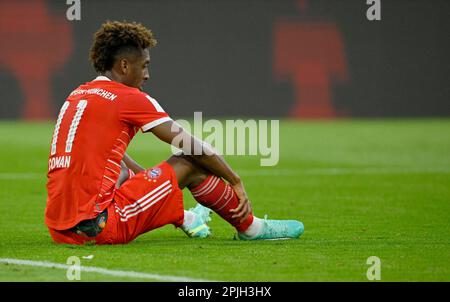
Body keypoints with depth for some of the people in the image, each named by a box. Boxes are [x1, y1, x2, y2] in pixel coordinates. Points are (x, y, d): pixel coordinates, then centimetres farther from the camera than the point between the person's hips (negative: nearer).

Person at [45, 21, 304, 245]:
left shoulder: (76, 96, 17)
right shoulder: (129, 97, -5)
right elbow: (194, 147, 0)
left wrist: (151, 179, 41)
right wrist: (236, 182, 12)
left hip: (60, 229, 8)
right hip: (100, 226, -8)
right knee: (190, 163, 2)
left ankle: (183, 218, 54)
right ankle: (250, 227, 20)